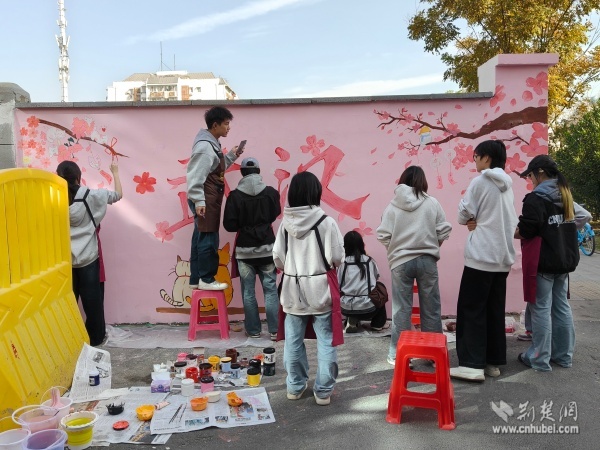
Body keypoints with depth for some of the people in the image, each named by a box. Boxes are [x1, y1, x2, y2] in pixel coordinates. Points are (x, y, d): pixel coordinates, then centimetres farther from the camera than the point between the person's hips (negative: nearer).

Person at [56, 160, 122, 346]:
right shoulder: (90, 196, -10)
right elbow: (118, 195, 3)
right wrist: (115, 172, 17)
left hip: (65, 259, 2)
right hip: (88, 258, -2)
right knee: (92, 299, 9)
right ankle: (95, 336, 19)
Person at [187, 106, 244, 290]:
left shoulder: (212, 144, 16)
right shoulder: (205, 146, -16)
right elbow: (195, 175, -21)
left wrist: (231, 156, 13)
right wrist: (198, 201, -24)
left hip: (209, 200, 10)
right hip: (206, 200, -10)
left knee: (200, 239, 12)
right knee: (208, 239, -4)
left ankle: (195, 279, 19)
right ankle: (206, 279, 5)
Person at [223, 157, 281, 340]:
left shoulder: (235, 196, -11)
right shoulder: (271, 192, -6)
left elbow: (229, 225, -9)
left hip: (245, 250, -1)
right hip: (267, 248, 1)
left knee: (248, 292, 9)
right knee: (271, 289, 7)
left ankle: (253, 330, 16)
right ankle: (274, 330, 10)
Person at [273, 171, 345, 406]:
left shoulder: (286, 223, -3)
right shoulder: (325, 222, -13)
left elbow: (278, 259, -1)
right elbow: (336, 258, -12)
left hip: (292, 288, 4)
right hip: (319, 288, -3)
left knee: (293, 340, 14)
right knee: (326, 341, 9)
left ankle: (295, 386, 27)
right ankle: (323, 390, 16)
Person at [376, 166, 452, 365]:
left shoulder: (393, 205, -3)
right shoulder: (432, 203, -2)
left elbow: (383, 235, -7)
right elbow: (444, 231, -2)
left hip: (401, 262, 0)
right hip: (427, 260, 1)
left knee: (401, 309, 7)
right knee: (431, 308, 12)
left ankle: (397, 353, 13)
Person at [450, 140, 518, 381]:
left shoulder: (480, 182, -9)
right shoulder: (507, 186, 15)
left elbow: (463, 215, -6)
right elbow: (505, 219, 17)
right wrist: (479, 222, 3)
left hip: (481, 256, -8)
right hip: (503, 256, 8)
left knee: (471, 310, -3)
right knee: (495, 310, 11)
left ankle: (472, 365, -4)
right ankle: (493, 361, 17)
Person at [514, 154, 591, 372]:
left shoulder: (536, 198, -16)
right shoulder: (565, 196, 11)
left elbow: (524, 232, -20)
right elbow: (585, 216, 22)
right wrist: (562, 231, 17)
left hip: (543, 262, -8)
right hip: (564, 260, 8)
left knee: (541, 309, -2)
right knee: (561, 307, 13)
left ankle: (539, 358, 6)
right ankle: (564, 355, 23)